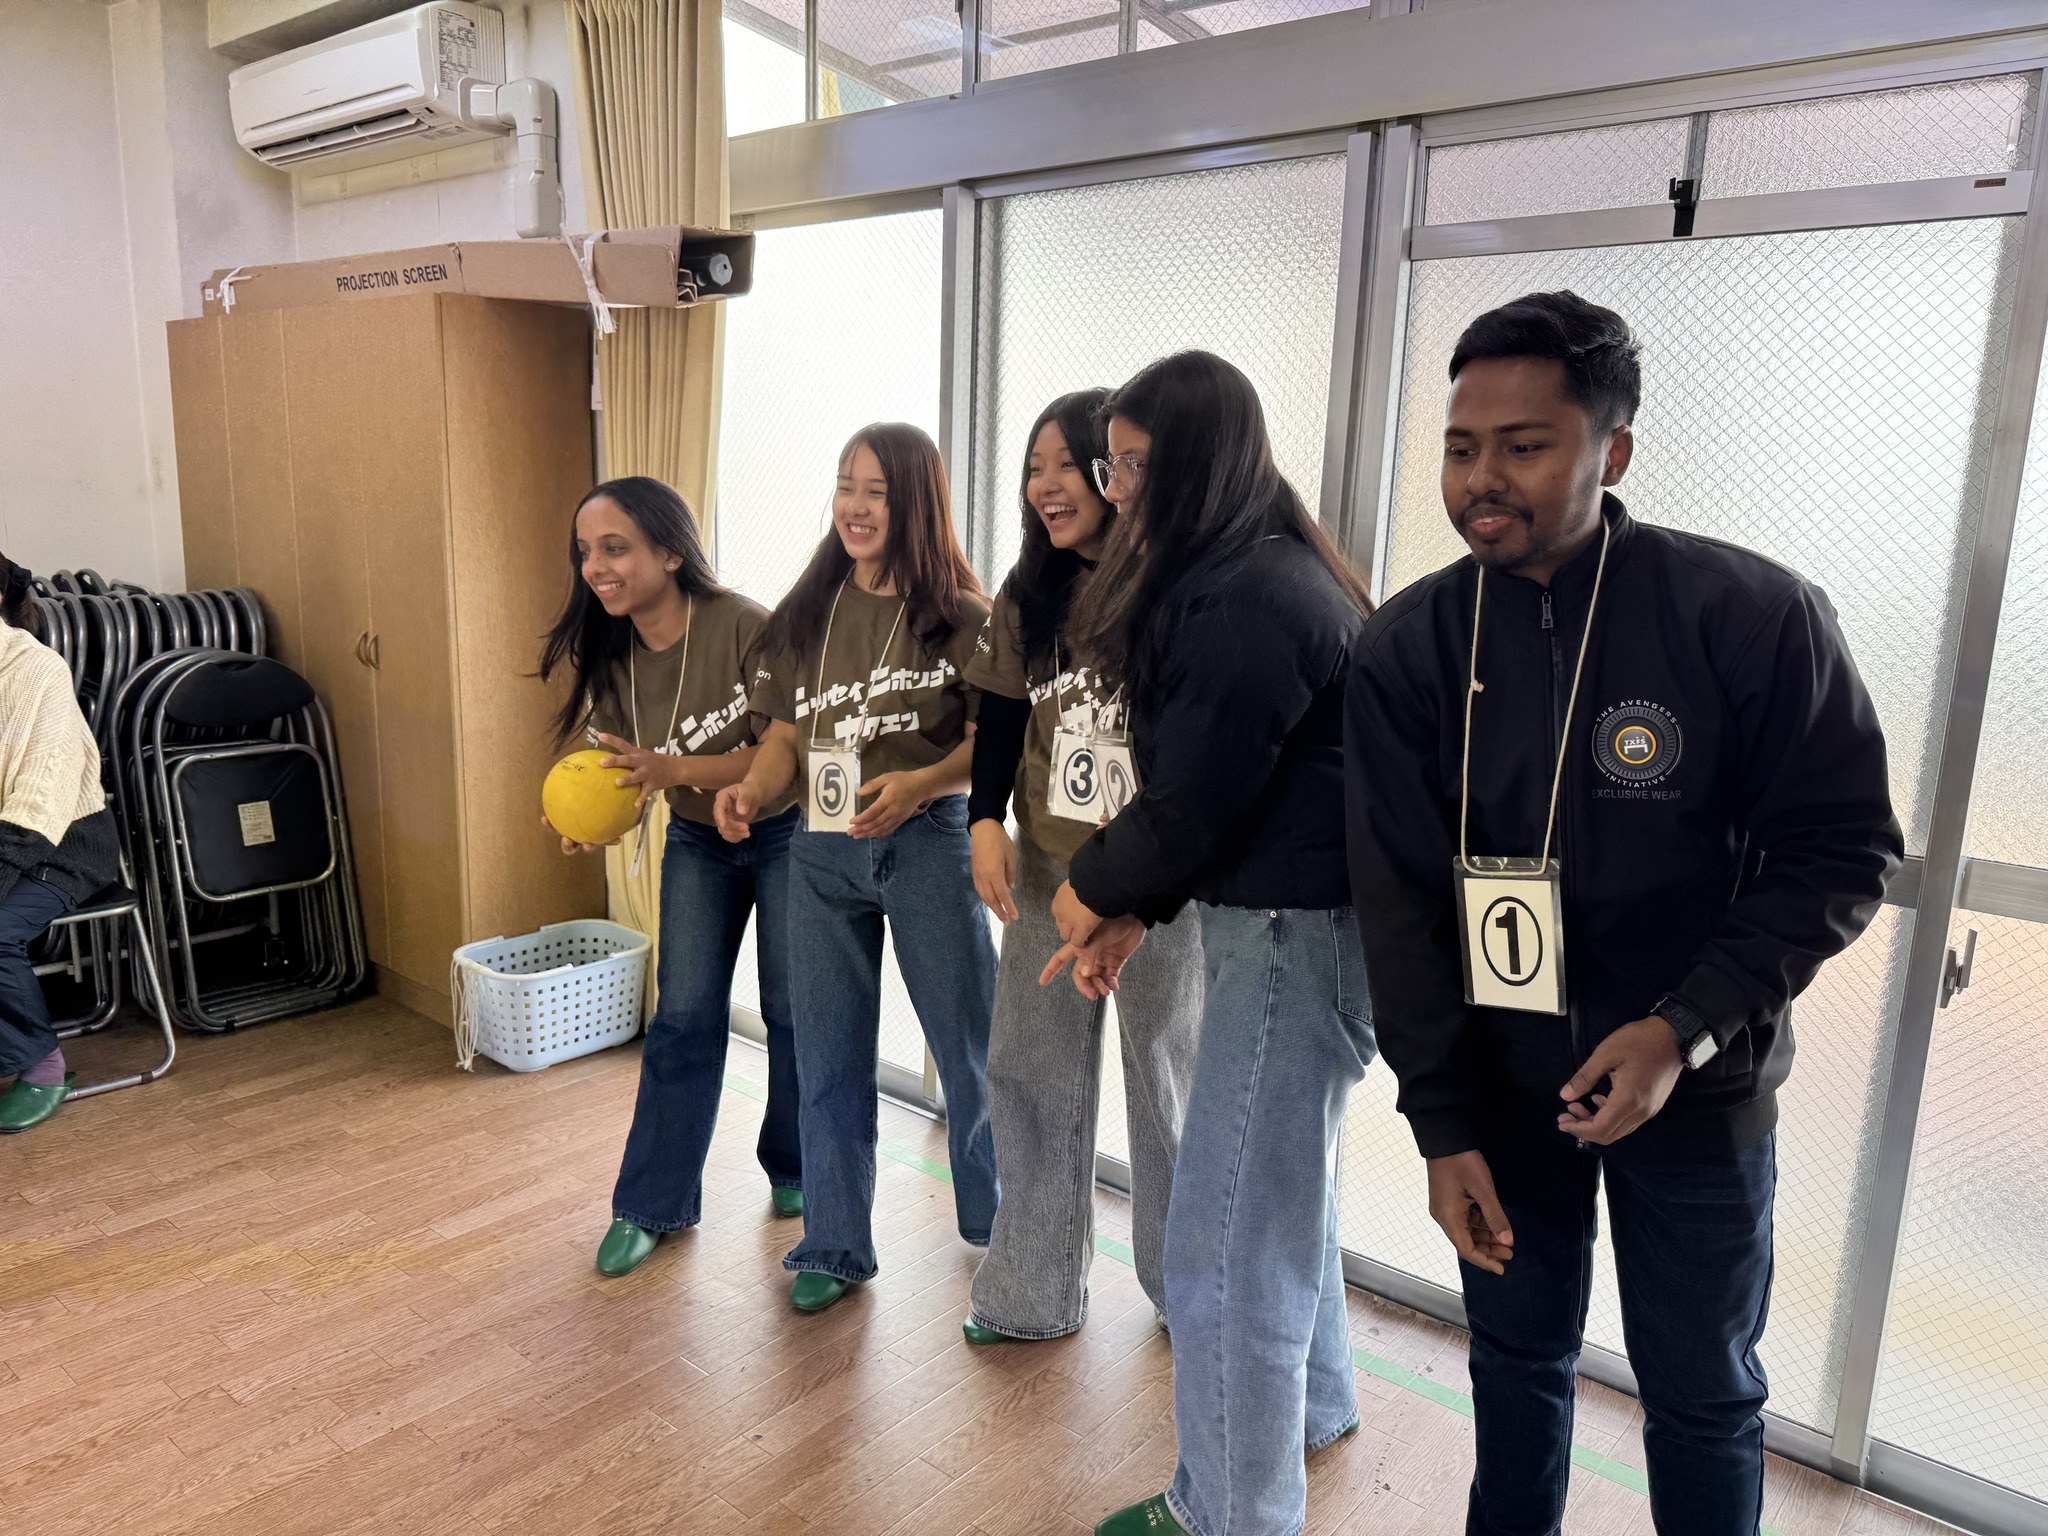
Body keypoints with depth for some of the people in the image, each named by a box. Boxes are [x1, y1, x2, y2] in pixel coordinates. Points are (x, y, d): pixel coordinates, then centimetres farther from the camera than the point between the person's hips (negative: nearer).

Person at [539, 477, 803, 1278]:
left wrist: (675, 769, -36)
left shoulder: (745, 628, -28)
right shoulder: (603, 654, -9)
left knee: (793, 1010, 6)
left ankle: (794, 1171, 30)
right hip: (697, 842, 4)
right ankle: (652, 1205, 17)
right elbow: (627, 769, 1)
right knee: (683, 1018, 5)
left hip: (785, 832, -4)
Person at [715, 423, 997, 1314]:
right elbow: (784, 735, 8)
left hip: (928, 844, -3)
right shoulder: (804, 616, 8)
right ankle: (834, 1248, 28)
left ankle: (994, 1222, 35)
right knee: (827, 1055, 11)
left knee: (968, 1040, 10)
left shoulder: (961, 616, -5)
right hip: (820, 850, 4)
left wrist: (921, 782, -25)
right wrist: (752, 791, -11)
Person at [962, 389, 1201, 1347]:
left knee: (1172, 1084, 11)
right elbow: (999, 719, 9)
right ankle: (1032, 1292, 26)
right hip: (1047, 875, 5)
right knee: (1028, 1075, 9)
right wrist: (986, 822, -5)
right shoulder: (1028, 597, 6)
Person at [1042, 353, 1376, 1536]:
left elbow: (1193, 802, -18)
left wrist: (1094, 891, 0)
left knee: (1225, 1239, 0)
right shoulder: (1275, 571, 12)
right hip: (1287, 917, 11)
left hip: (1294, 933, -11)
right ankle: (1312, 1405, 49)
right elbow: (1200, 783, 14)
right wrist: (1136, 914, 10)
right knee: (1282, 1178, 26)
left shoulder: (1246, 601, -21)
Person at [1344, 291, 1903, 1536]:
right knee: (1518, 1352, 20)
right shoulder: (1408, 647, -9)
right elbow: (1398, 897, -7)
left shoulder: (1754, 616, -16)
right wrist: (1442, 1121, -9)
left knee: (1702, 1390, 15)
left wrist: (1688, 1030, -21)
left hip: (1697, 1087, -2)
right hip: (1500, 1078, 2)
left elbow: (1844, 852, -10)